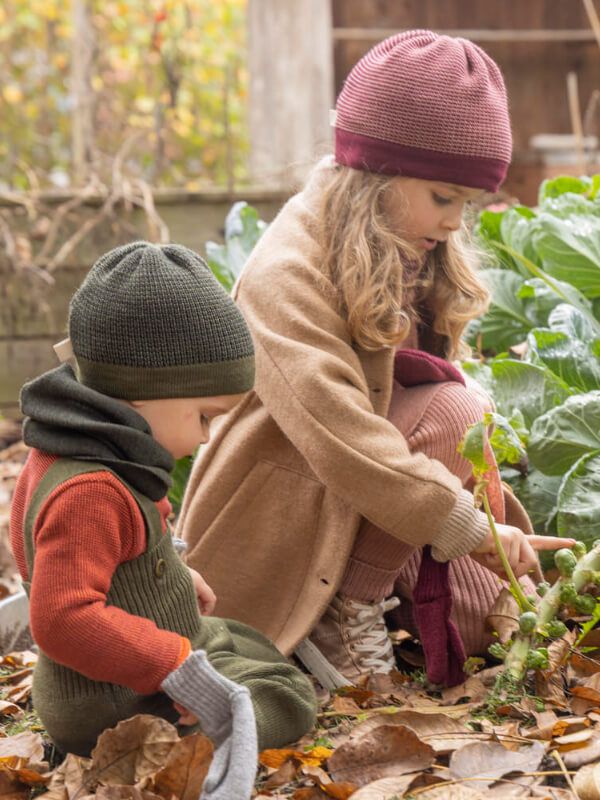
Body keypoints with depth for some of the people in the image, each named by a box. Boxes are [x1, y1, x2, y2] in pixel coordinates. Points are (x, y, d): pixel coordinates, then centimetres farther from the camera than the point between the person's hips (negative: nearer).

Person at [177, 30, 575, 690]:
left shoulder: (420, 265, 5)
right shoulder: (287, 276, -22)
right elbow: (338, 433, -33)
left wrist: (497, 525, -3)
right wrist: (466, 526, -34)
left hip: (361, 524, 8)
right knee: (450, 410, -27)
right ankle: (343, 615, -18)